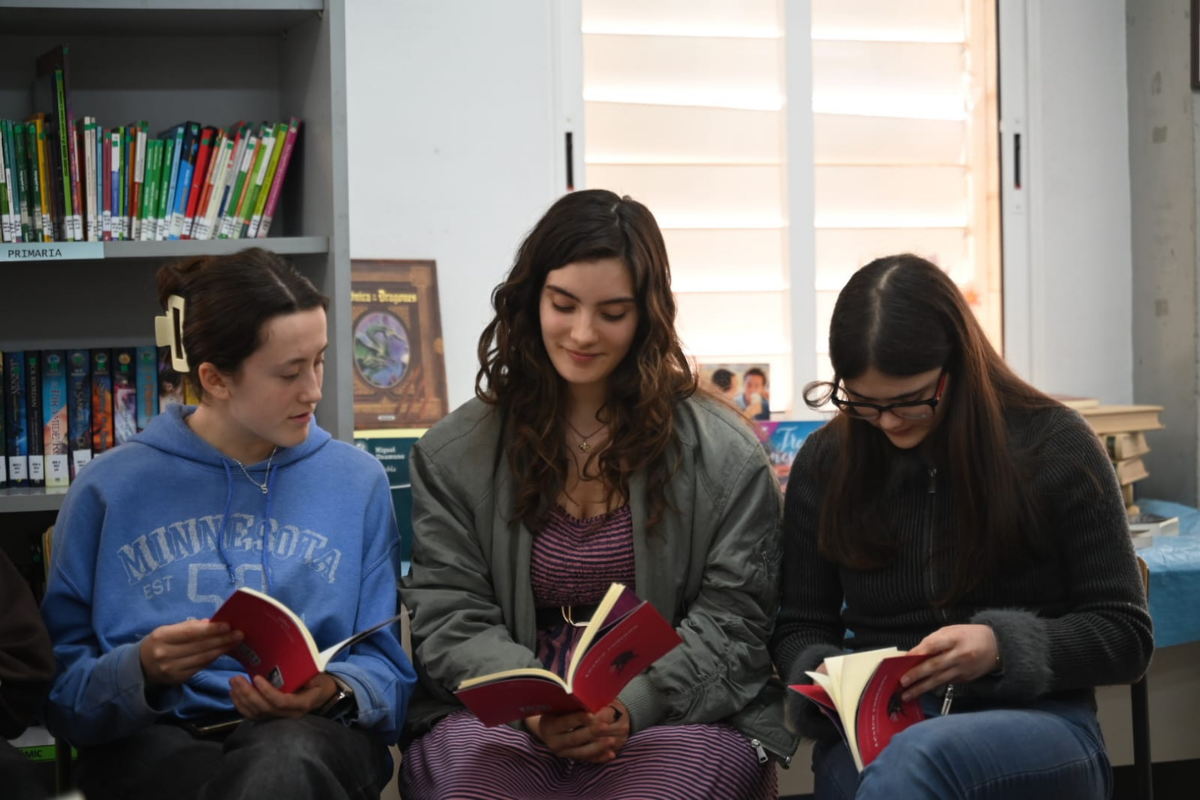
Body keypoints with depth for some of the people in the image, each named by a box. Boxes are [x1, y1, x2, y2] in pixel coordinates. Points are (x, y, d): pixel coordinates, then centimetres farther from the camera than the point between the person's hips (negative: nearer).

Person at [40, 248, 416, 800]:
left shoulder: (358, 483, 12)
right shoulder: (111, 488, 8)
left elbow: (385, 666, 8)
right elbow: (62, 684, 5)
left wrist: (330, 692, -14)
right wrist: (141, 670, -16)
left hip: (312, 733, 2)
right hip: (152, 738, -1)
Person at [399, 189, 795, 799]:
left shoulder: (725, 455, 5)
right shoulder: (453, 455, 9)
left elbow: (729, 623, 0)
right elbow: (450, 623, 3)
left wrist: (629, 706, -18)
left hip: (677, 719, 0)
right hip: (505, 720, 0)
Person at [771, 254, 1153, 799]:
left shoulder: (1054, 445, -1)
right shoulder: (824, 463, 7)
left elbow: (1126, 635, 2)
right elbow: (798, 628, 16)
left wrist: (1003, 647, -16)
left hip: (1038, 721, -2)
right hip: (871, 732, 2)